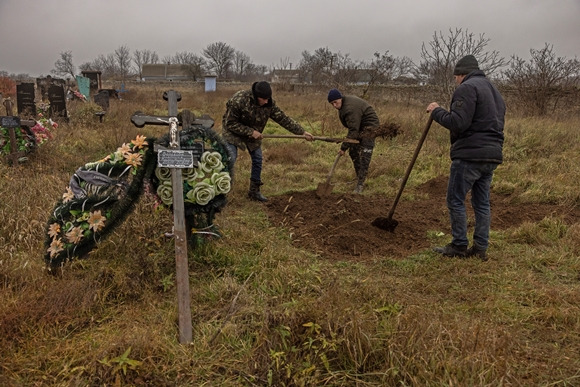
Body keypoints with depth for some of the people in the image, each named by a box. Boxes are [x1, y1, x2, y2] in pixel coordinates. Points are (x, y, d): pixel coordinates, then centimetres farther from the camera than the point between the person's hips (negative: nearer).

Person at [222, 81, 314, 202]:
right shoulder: (238, 100, -32)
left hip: (253, 134, 5)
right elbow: (230, 123, -26)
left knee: (257, 160, 3)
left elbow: (283, 119, -12)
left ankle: (254, 191, 17)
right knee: (231, 158, -18)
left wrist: (302, 132, -16)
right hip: (233, 132, -5)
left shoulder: (269, 104, -17)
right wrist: (250, 132, -30)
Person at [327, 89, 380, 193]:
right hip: (358, 126, 11)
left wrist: (344, 147, -27)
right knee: (353, 152, 12)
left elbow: (353, 131, -31)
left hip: (368, 126, -11)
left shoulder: (351, 108, -30)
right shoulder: (343, 104, 2)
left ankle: (360, 184, -15)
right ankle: (359, 178, 22)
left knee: (364, 156, -14)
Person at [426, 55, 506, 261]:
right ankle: (481, 248, 18)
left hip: (470, 156, -9)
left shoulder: (467, 88, -9)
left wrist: (436, 111, -7)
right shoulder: (494, 91, 22)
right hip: (492, 155, 9)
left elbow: (458, 123, -20)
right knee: (482, 203, 13)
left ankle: (459, 246, 7)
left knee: (456, 200, 1)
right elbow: (497, 125, 21)